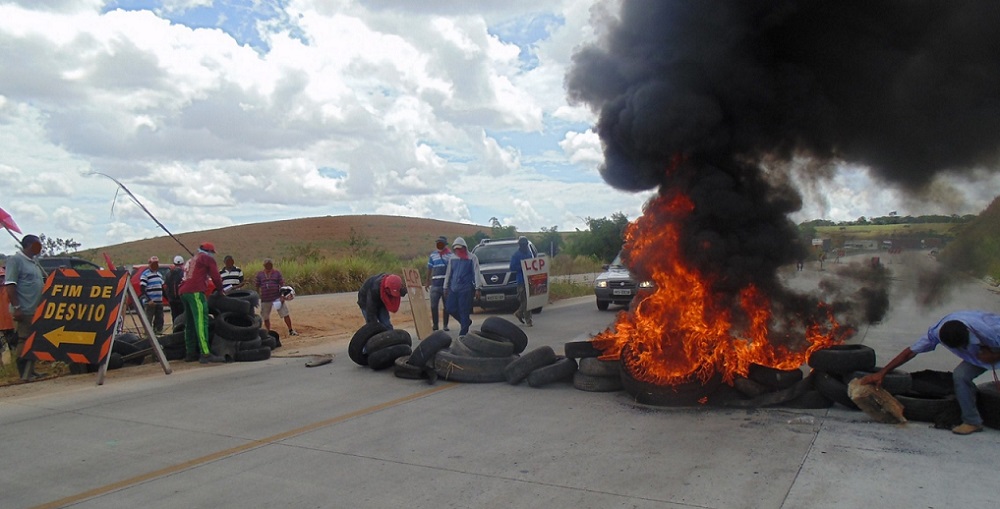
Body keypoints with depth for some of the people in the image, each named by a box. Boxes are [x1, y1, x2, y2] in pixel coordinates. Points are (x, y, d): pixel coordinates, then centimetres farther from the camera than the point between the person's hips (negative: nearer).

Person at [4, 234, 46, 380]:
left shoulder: (34, 261, 17)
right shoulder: (15, 260, -8)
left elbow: (44, 281, 27)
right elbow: (9, 285, -15)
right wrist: (16, 307, -19)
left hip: (37, 310, 9)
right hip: (24, 311, -9)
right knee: (24, 341, -4)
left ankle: (30, 371, 19)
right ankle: (25, 374, 2)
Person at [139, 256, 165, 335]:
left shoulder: (159, 274, 18)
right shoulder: (145, 274, -6)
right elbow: (142, 289, -12)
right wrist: (149, 300, -19)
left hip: (159, 302, 7)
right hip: (150, 302, -7)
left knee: (159, 320, 10)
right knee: (149, 320, -5)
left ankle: (158, 333, 19)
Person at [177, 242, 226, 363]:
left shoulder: (191, 260, 32)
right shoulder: (208, 258, 8)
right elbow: (216, 277, 3)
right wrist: (220, 290, 19)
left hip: (183, 291, 9)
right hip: (195, 292, -9)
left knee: (190, 324, 13)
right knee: (201, 322, -17)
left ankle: (191, 353, 17)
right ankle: (205, 354, -26)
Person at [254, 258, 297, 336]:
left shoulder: (277, 273, 4)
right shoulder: (259, 274, 8)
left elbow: (282, 285, 0)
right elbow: (257, 287, 10)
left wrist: (283, 296, -9)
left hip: (277, 298, -1)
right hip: (265, 300, 2)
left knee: (286, 314, -6)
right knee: (266, 317, 9)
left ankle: (291, 331, 4)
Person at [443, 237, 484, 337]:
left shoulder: (472, 258, -2)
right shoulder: (452, 259, 13)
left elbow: (476, 273, -5)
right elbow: (448, 274, 19)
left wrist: (477, 288, -11)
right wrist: (445, 287, 17)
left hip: (466, 288, -6)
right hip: (453, 288, 6)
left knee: (464, 311, -6)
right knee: (450, 308, 3)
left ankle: (463, 333, 2)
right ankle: (466, 322, 24)